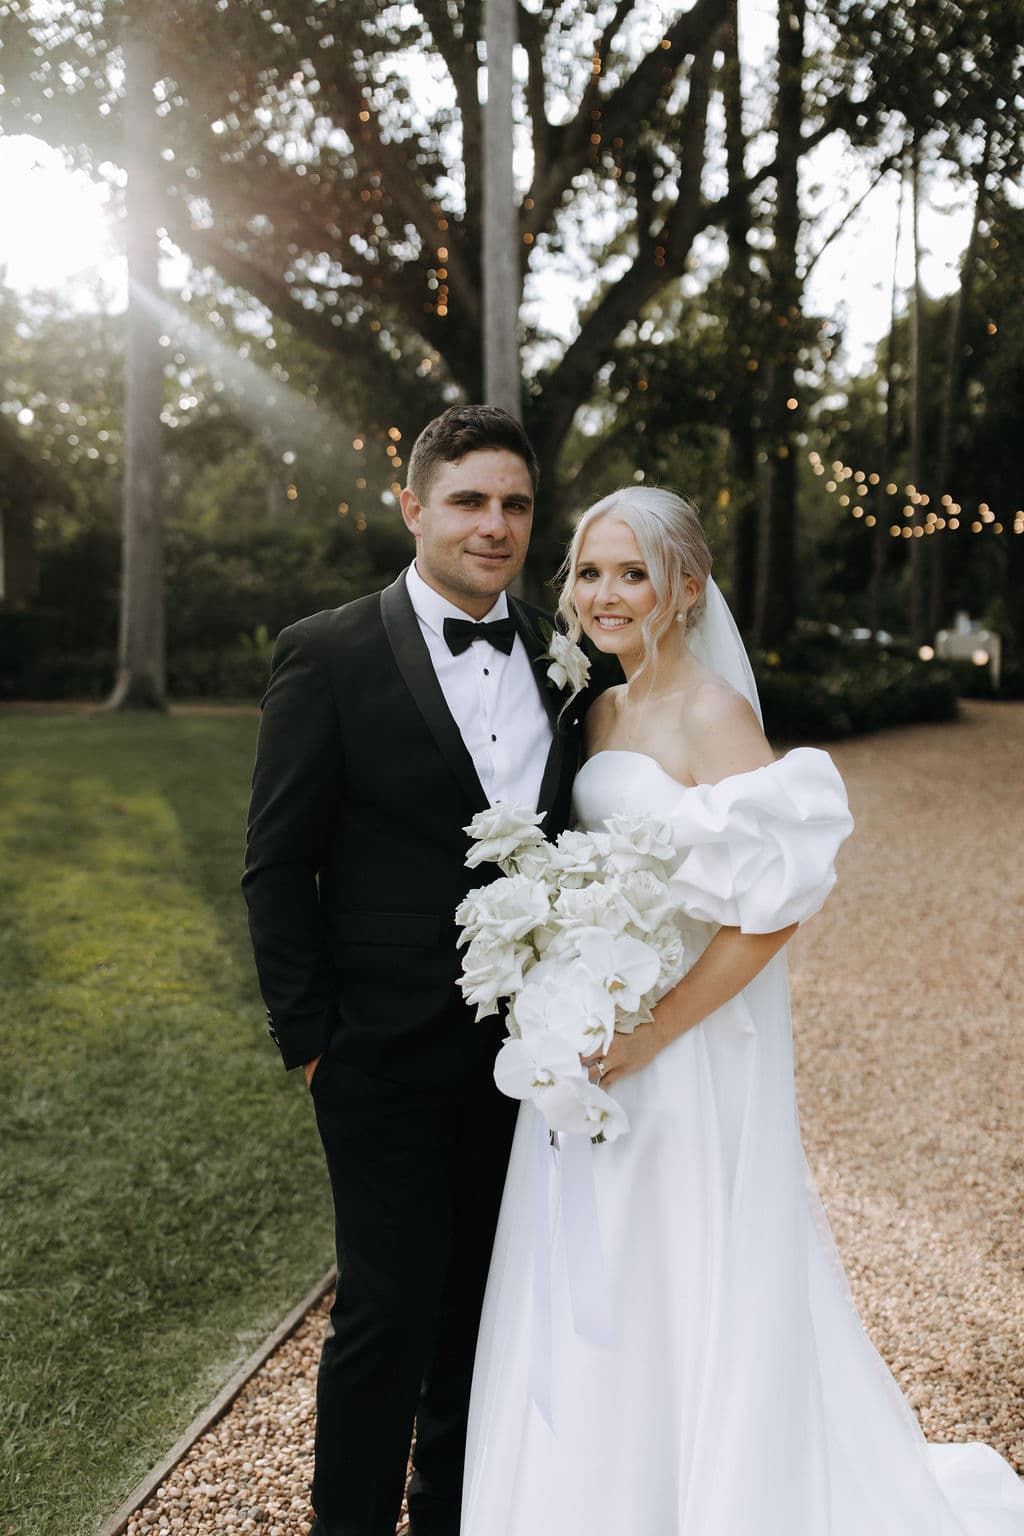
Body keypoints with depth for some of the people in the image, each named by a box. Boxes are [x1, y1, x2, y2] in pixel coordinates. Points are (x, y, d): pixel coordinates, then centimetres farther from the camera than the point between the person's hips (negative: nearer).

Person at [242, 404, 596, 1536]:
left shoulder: (562, 659, 5)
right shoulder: (329, 655, -8)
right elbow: (276, 866, -6)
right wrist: (306, 1038, -8)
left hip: (528, 1049, 5)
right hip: (388, 1053, -4)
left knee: (485, 1306, 17)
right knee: (390, 1311, 2)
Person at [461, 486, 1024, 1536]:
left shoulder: (714, 714, -15)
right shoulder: (601, 713, 9)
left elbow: (778, 900, -21)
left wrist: (654, 1033, -21)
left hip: (689, 1046, -8)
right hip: (588, 1035, 8)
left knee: (687, 1305, 4)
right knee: (588, 1308, 17)